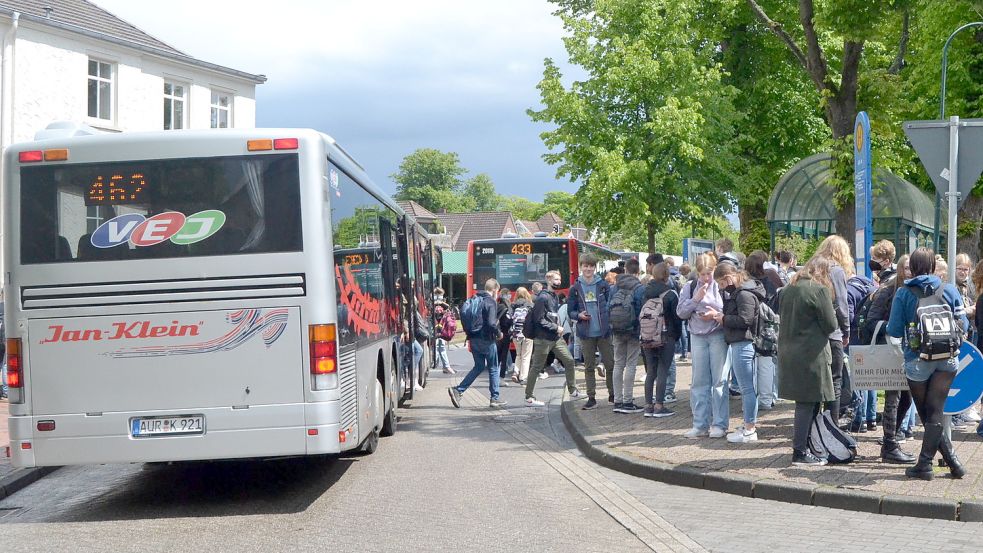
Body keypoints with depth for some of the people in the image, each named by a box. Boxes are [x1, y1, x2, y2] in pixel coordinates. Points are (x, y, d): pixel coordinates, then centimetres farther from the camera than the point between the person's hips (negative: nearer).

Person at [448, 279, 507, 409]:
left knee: (479, 367, 15)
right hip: (486, 340, -7)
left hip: (474, 338, 7)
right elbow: (491, 323, -24)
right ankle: (495, 398, 13)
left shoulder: (474, 300, 10)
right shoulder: (490, 302, -15)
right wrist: (498, 333, -7)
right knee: (493, 368, 8)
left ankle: (457, 390, 3)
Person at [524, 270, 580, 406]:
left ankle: (573, 391, 16)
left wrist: (558, 327, 6)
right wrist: (555, 327, -15)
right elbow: (539, 320, -18)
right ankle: (529, 398, 6)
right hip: (543, 339, -8)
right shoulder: (542, 298, -14)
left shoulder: (554, 296, 13)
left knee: (569, 360, 6)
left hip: (556, 338, 8)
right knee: (536, 367, 0)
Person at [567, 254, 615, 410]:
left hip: (604, 332, -1)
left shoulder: (603, 286, 1)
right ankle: (591, 398, 11)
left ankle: (612, 395, 16)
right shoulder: (575, 288, 4)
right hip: (586, 333, 1)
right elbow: (570, 311, 8)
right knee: (589, 367, 6)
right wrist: (579, 315, -13)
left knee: (610, 364, 2)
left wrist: (611, 323, -11)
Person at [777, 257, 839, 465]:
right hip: (811, 355, -8)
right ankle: (800, 453, 0)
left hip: (788, 352, 8)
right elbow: (831, 325, -10)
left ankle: (802, 447, 19)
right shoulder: (820, 290, -11)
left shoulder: (788, 289, 11)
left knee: (804, 403, 15)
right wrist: (832, 314, 10)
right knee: (808, 403, -2)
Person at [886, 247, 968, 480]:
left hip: (917, 361, -2)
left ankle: (951, 459, 8)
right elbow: (963, 325, 2)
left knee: (927, 414, 11)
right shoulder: (950, 290, -1)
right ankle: (925, 462, 3)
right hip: (947, 359, 2)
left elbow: (894, 331, -7)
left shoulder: (903, 293, -7)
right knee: (935, 413, 6)